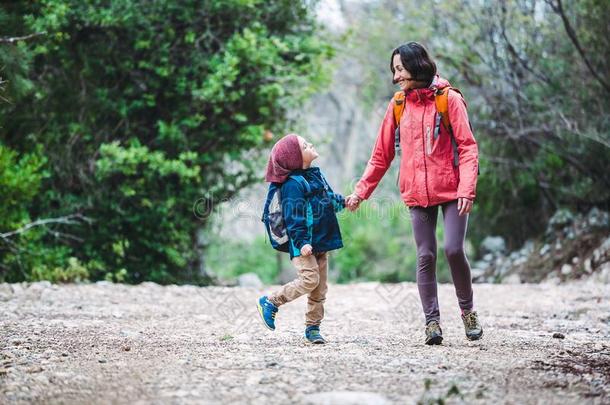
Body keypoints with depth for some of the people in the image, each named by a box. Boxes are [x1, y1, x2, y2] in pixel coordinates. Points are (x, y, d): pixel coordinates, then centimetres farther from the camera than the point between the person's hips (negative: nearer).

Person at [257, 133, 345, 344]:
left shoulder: (316, 174, 12)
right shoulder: (292, 184, -16)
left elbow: (329, 197, 28)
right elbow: (293, 217, -19)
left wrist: (342, 201, 11)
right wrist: (302, 242, -24)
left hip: (321, 242, 9)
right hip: (304, 244, -9)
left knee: (320, 288, 8)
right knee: (309, 279, -17)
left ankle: (313, 328, 15)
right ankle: (270, 302, -1)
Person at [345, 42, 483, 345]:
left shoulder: (449, 99, -3)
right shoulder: (398, 105, 8)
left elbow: (467, 147, -8)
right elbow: (381, 155, 13)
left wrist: (467, 189, -19)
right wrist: (361, 191, 9)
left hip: (451, 191, -3)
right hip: (417, 194, 3)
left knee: (453, 249, -12)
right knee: (425, 256, 1)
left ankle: (467, 309, 9)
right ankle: (432, 321, 5)